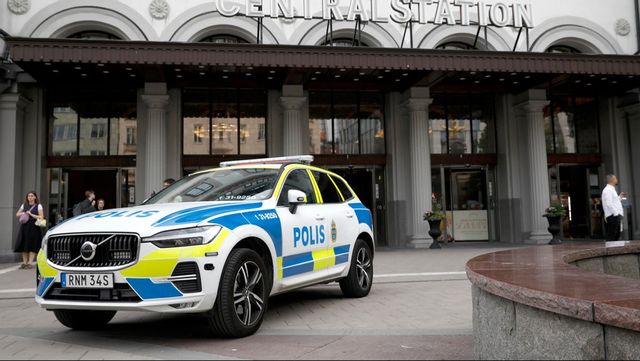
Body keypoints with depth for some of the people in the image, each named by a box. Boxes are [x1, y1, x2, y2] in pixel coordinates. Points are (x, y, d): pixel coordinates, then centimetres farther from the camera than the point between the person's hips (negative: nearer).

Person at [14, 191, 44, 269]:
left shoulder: (38, 206, 2)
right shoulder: (24, 205, 14)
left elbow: (41, 217, -4)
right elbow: (17, 214, 19)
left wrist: (31, 214, -12)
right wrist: (22, 213, -2)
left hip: (34, 228, -4)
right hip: (24, 227, 4)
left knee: (32, 246, -5)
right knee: (24, 245, 3)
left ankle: (30, 263, -1)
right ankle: (24, 262, 10)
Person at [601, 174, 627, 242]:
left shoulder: (612, 189, 21)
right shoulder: (608, 190, -12)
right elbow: (609, 204, -21)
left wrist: (620, 197, 22)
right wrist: (616, 213, -21)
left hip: (615, 216, 10)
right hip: (612, 216, -10)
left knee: (616, 236, 13)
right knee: (611, 237, -11)